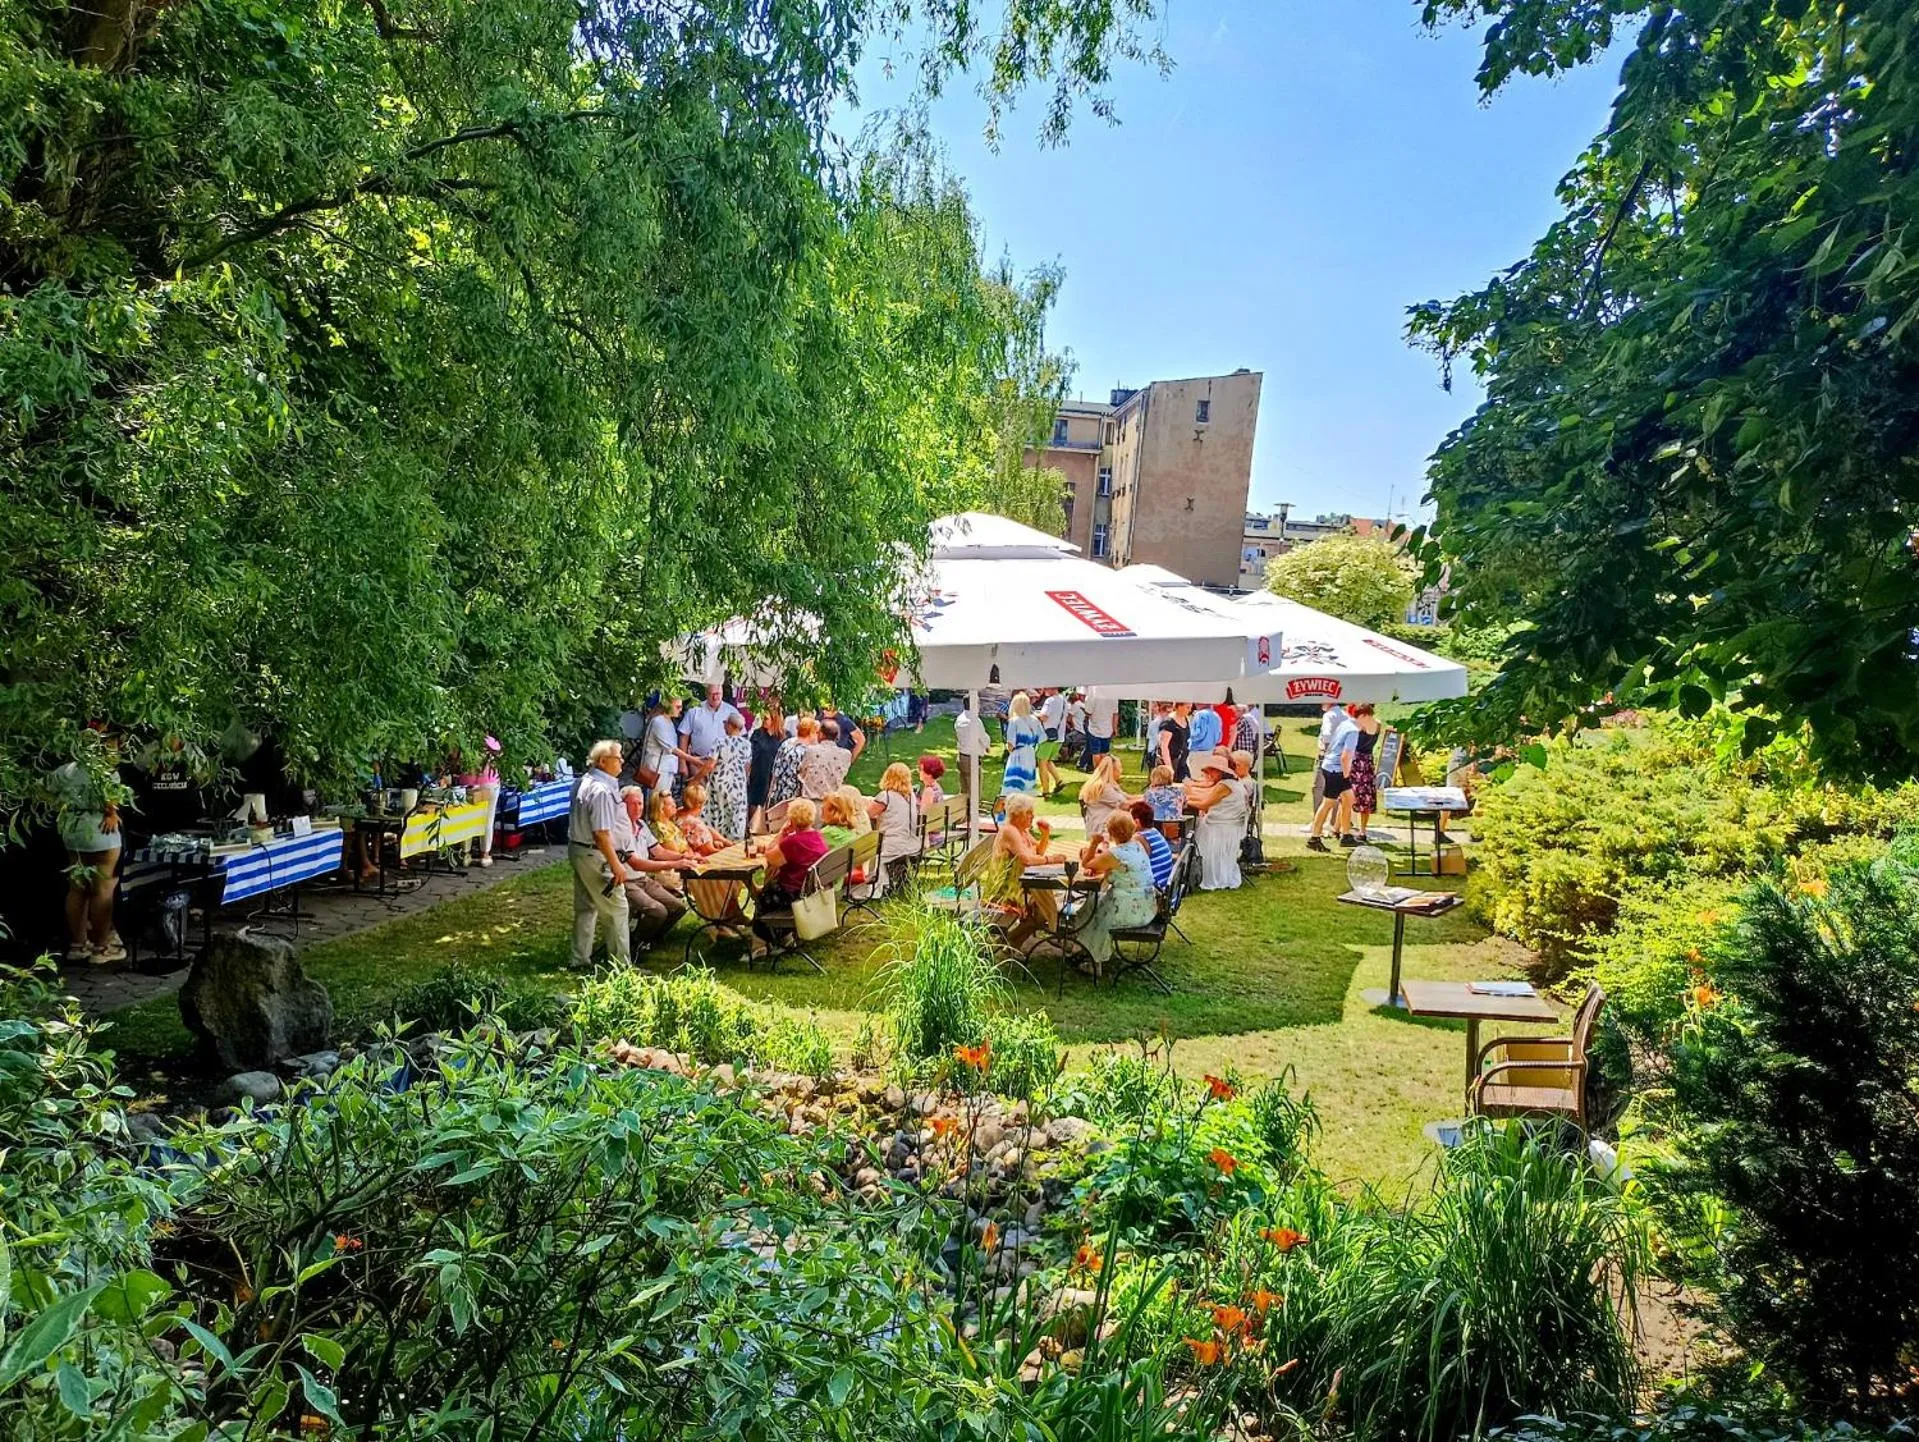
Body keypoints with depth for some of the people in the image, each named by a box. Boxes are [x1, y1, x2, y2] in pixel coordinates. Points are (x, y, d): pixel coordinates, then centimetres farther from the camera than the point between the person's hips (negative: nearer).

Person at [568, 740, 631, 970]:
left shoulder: (584, 781, 7)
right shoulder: (602, 790, -23)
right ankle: (621, 965, 5)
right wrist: (616, 865, -22)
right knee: (616, 908, -1)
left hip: (577, 849, 10)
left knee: (585, 907, 17)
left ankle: (580, 960, 24)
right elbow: (601, 833, -26)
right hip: (594, 856, -10)